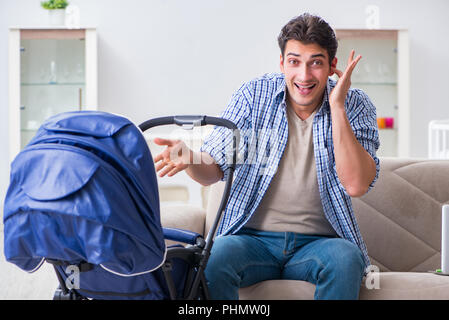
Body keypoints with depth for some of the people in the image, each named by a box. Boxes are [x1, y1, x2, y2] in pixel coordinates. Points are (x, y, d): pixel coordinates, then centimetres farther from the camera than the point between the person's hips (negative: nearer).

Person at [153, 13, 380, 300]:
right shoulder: (254, 95, 1)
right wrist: (189, 159, -22)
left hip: (318, 241, 0)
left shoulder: (354, 105, -1)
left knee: (346, 258, -33)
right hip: (252, 238, 0)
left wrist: (337, 107, -18)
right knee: (213, 258, -31)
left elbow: (356, 185, -16)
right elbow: (213, 170, 3)